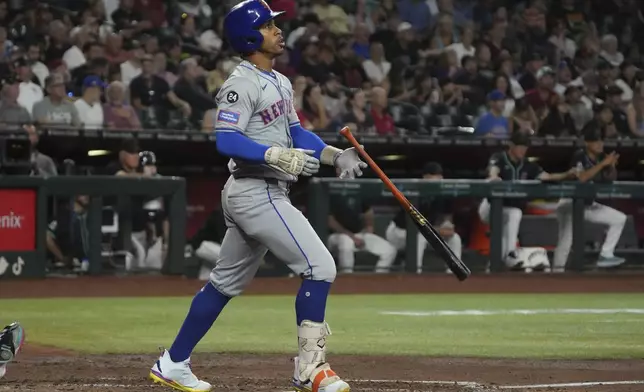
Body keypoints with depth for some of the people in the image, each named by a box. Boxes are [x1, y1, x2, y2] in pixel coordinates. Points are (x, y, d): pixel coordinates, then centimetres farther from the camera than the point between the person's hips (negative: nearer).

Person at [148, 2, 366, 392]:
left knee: (226, 282, 16)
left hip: (268, 194, 10)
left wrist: (336, 155, 6)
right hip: (256, 194, -10)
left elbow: (296, 132, 20)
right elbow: (225, 140, -23)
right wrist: (277, 156, -32)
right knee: (320, 267, -12)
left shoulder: (281, 83, 15)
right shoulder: (242, 84, -14)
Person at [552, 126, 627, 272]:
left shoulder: (601, 156, -1)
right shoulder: (579, 156, -19)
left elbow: (610, 178, 8)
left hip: (589, 204, 8)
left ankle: (605, 255, 6)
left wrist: (611, 166, -14)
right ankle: (557, 270, -20)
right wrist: (603, 163, -34)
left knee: (620, 219, 7)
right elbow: (581, 177, -35)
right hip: (571, 203, -8)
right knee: (567, 239, -25)